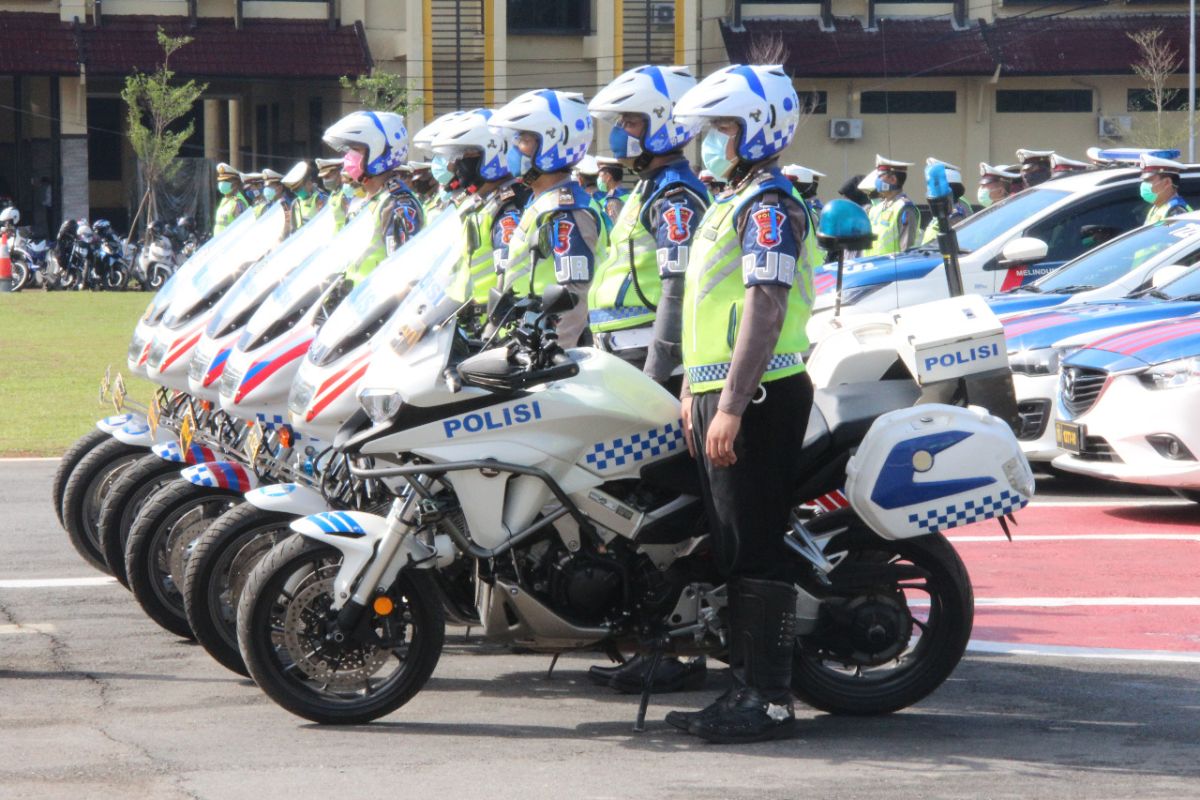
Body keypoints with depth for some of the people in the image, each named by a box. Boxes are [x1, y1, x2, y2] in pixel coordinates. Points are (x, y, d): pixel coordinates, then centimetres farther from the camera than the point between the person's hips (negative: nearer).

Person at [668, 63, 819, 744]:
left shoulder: (770, 205, -12)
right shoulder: (734, 203, 20)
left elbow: (766, 306, -21)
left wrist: (732, 405, -26)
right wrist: (696, 392, 25)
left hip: (758, 399, -10)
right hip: (723, 395, 10)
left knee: (756, 549, -10)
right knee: (733, 549, 11)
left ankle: (770, 700, -8)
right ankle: (748, 685, 16)